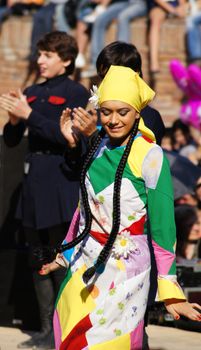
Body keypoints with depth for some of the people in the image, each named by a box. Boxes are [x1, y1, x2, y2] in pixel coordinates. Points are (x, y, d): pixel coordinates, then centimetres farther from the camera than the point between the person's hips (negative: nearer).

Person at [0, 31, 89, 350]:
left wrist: (28, 114, -19)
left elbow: (67, 135, -17)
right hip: (33, 183, 7)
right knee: (38, 260, 10)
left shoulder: (75, 93, -4)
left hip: (61, 183, -7)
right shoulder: (32, 93, 13)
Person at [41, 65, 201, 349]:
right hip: (85, 263, 6)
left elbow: (162, 224, -14)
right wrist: (65, 255, 23)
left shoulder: (151, 156, -14)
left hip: (125, 267, -5)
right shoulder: (97, 148, 3)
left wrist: (169, 290, -15)